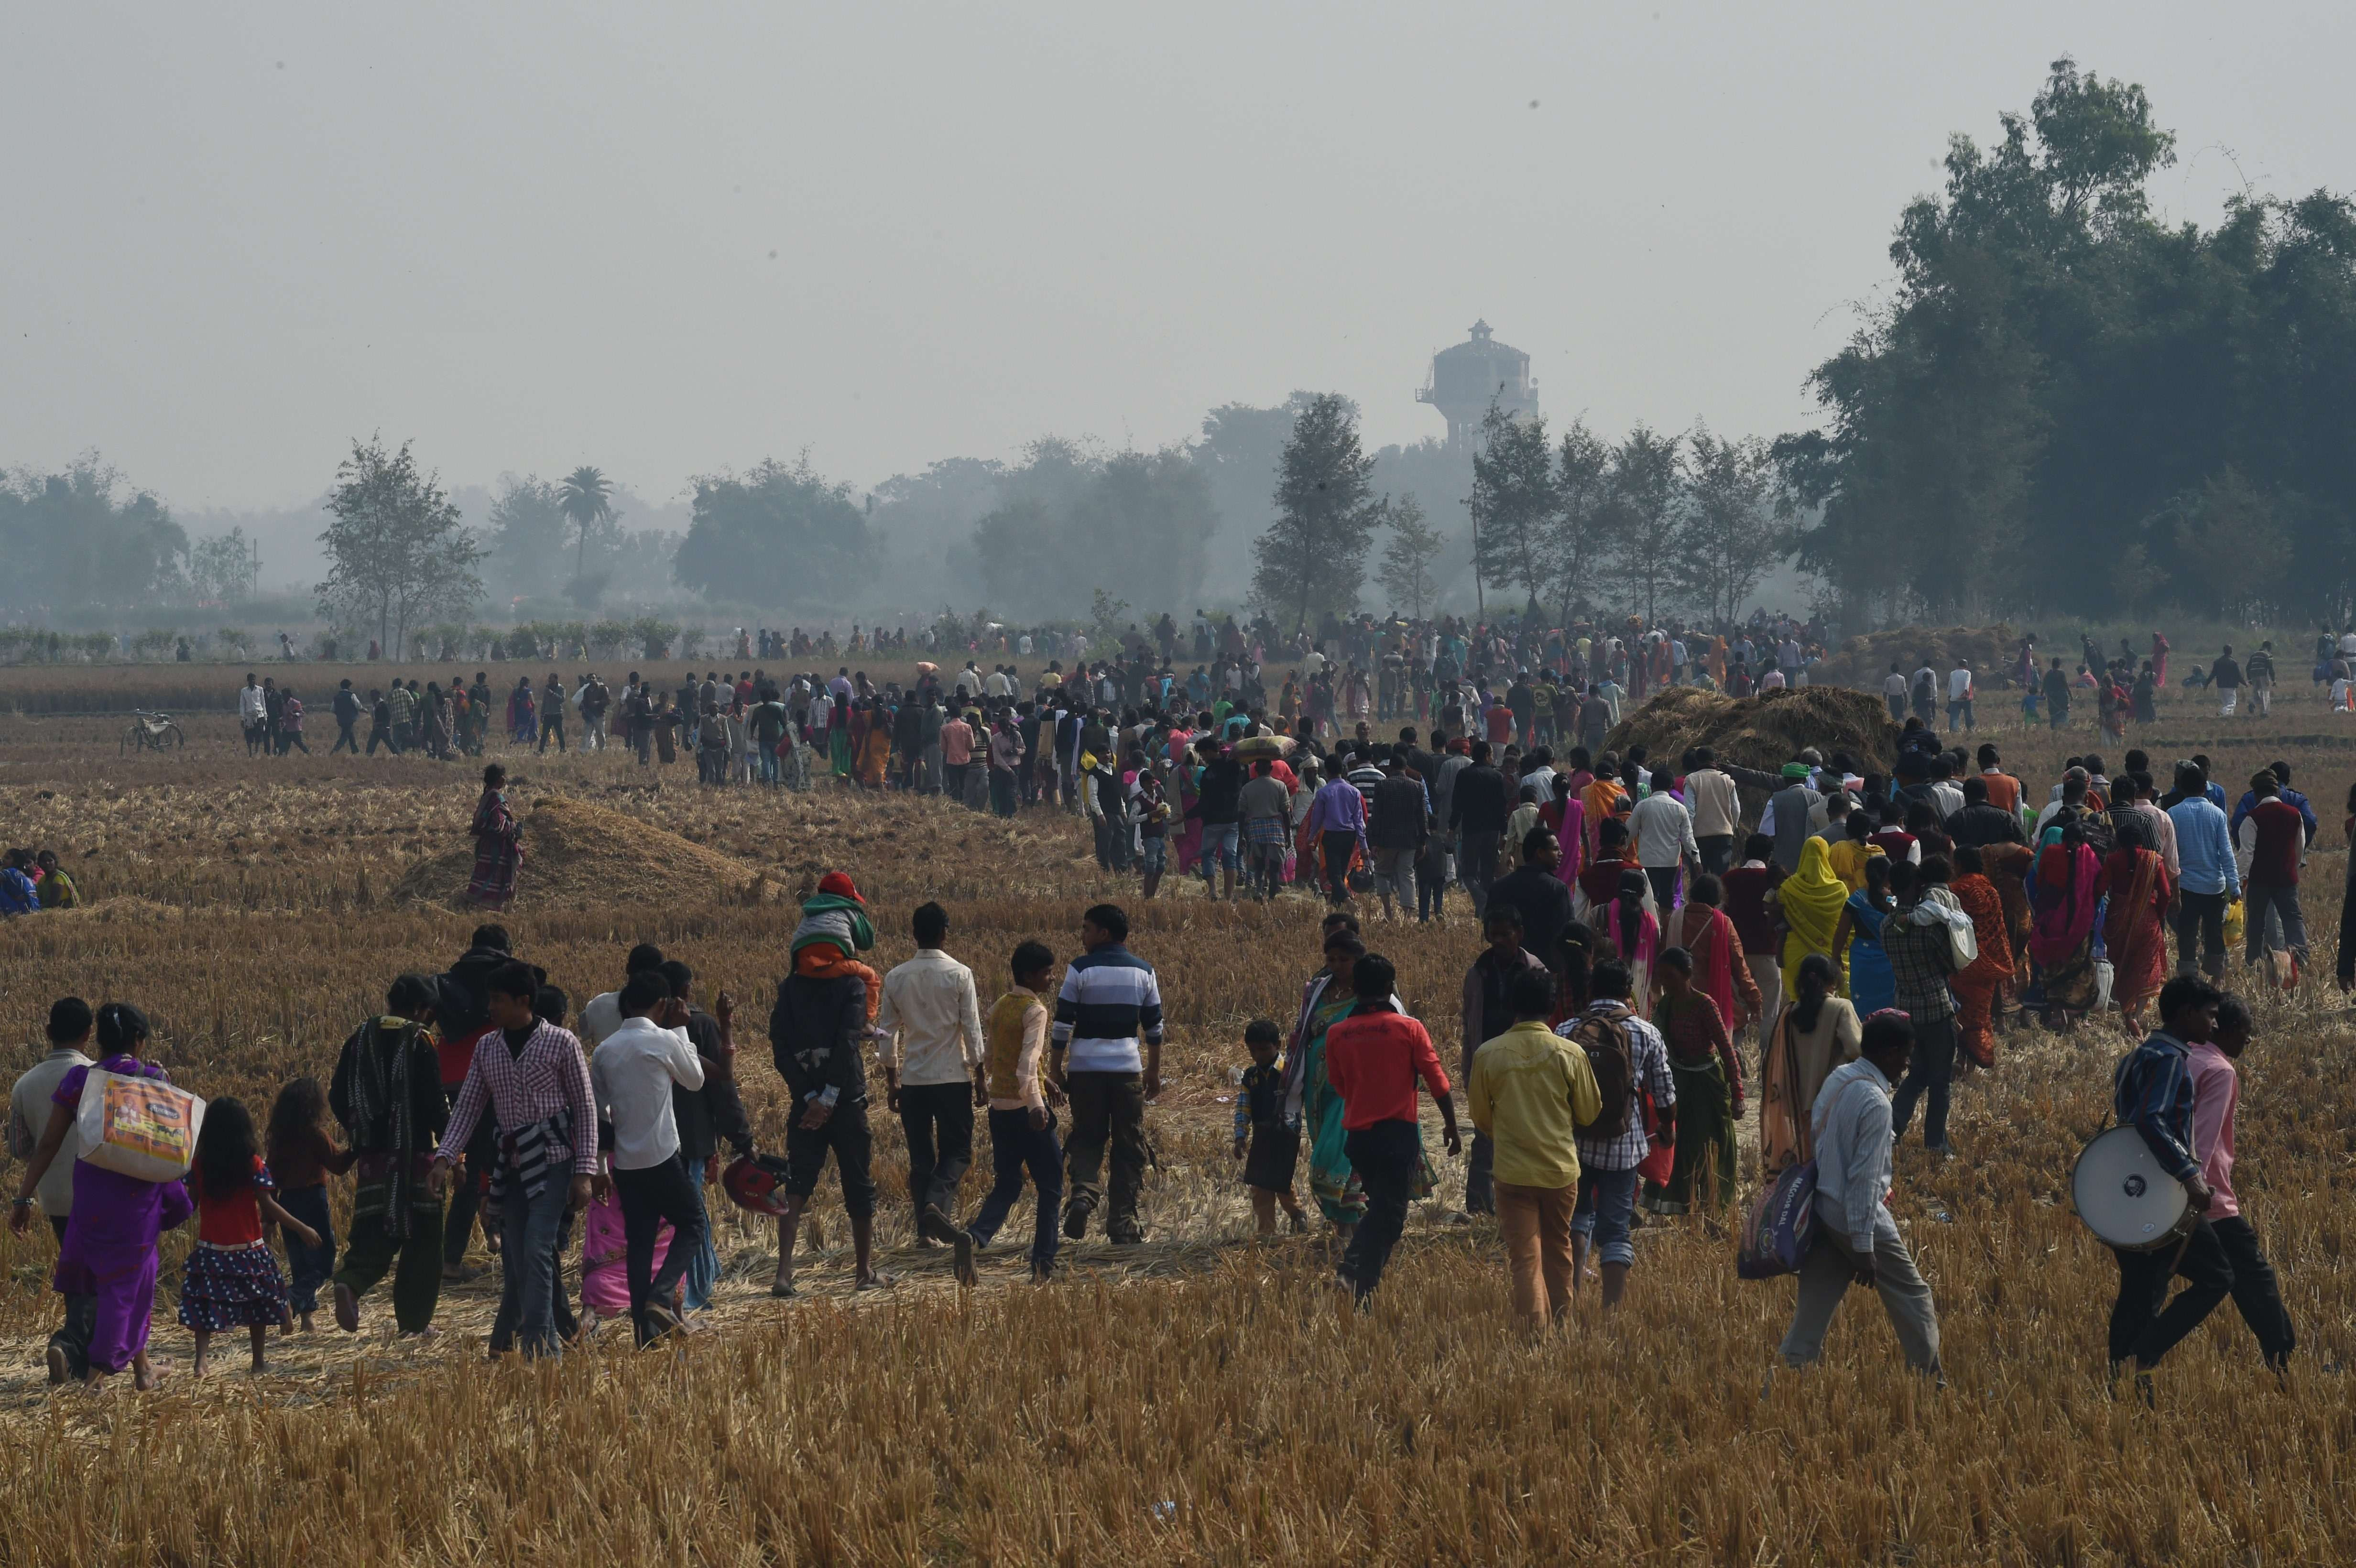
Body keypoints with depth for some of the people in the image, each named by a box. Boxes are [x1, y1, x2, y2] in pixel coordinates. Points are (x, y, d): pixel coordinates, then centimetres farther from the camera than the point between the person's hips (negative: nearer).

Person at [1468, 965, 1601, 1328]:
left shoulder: (1488, 1054, -8)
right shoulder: (1570, 1054, -9)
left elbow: (1480, 1117, 4)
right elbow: (1589, 1113, 2)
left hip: (1512, 1172, -1)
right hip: (1561, 1168, 1)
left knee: (1524, 1258, 2)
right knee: (1559, 1252, 19)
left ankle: (1533, 1328, -8)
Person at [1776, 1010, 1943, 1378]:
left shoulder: (1836, 1081, 4)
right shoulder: (1875, 1102, -21)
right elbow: (1864, 1177, -22)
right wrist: (1863, 1247, -19)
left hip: (1824, 1211, 8)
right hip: (1861, 1219, -8)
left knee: (1813, 1309, 8)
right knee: (1913, 1298, 9)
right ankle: (1930, 1381, 19)